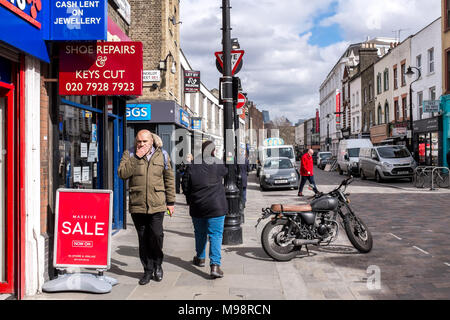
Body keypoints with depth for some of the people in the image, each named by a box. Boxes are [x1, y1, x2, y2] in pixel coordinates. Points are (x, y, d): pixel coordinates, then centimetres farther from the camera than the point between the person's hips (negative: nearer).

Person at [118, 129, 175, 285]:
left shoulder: (162, 155, 7)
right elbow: (122, 173, -9)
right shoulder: (129, 154, 6)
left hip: (157, 204, -1)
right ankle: (148, 270, 22)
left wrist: (170, 202, 8)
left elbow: (169, 179, 11)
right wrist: (137, 158, -13)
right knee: (143, 239, 7)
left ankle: (157, 264, 17)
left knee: (156, 235, -10)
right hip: (137, 205, 1)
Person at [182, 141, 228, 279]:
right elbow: (226, 171, 15)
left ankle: (200, 258, 36)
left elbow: (185, 186, 2)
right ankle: (215, 265, -10)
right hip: (216, 207, -2)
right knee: (216, 235, 0)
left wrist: (190, 200, 17)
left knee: (200, 233, 20)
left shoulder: (192, 165, -3)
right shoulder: (218, 164, -7)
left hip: (197, 207, 2)